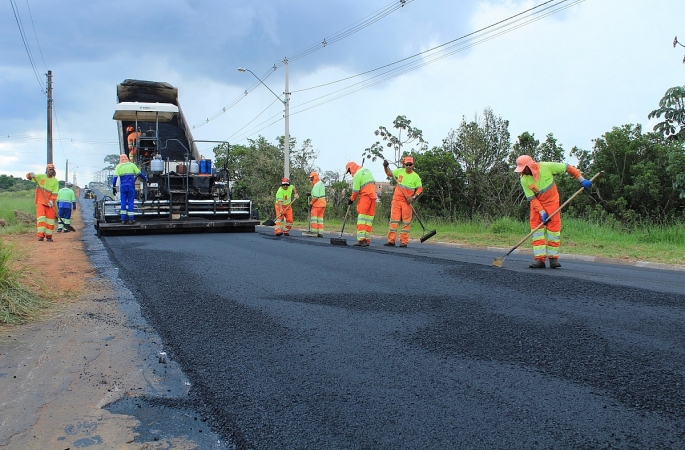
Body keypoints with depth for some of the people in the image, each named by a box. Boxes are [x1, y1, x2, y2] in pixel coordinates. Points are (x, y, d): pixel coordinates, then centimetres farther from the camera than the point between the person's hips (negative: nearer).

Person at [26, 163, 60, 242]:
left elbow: (54, 193, -7)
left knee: (50, 219, 1)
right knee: (41, 218, -12)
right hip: (40, 202, 0)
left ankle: (48, 236, 12)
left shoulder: (55, 181, 0)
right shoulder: (40, 177, 4)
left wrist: (51, 201, -22)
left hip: (50, 203, 0)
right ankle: (40, 235, -14)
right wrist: (30, 175, -23)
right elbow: (28, 176, 1)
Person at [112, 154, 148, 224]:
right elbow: (139, 173, 9)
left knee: (123, 202, 7)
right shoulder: (132, 165, 5)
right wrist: (146, 179, 24)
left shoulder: (118, 166, 6)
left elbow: (115, 177, 1)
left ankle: (123, 219, 6)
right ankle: (131, 219, 0)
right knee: (130, 202, 1)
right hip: (131, 186, -1)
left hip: (123, 186, 1)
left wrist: (113, 187, 4)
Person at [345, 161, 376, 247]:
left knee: (362, 216, -9)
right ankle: (367, 240, 6)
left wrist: (351, 199, 7)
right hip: (373, 196, 8)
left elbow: (356, 191, -9)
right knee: (369, 218, 6)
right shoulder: (366, 170, 15)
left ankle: (362, 239, -18)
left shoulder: (357, 175, -10)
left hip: (365, 196, -8)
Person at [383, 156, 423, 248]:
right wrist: (386, 167, 5)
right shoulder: (399, 171, 7)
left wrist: (413, 197, -13)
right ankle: (391, 240, 1)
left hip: (407, 202, -2)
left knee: (406, 222, -1)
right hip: (396, 200, 2)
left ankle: (404, 241, 3)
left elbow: (420, 189, -1)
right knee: (394, 220, 0)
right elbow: (389, 173, 22)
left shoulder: (415, 176, -1)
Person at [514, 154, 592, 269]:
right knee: (536, 228, -9)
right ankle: (539, 259, -8)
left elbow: (567, 168, -8)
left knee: (554, 228, -4)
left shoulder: (546, 167, -19)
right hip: (537, 204, 1)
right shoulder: (524, 180, -16)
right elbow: (532, 199, -13)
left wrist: (581, 179, -7)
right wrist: (542, 212, -21)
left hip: (552, 201, -1)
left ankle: (553, 258, 5)